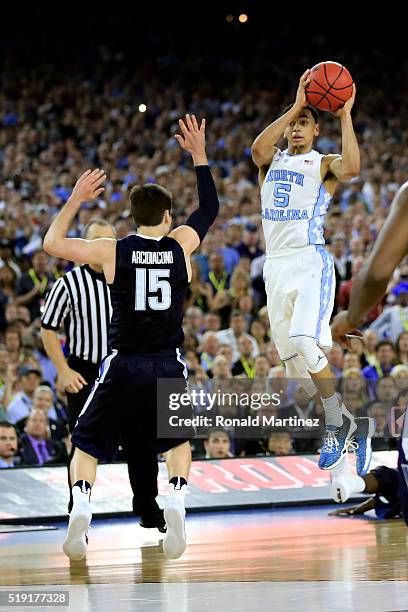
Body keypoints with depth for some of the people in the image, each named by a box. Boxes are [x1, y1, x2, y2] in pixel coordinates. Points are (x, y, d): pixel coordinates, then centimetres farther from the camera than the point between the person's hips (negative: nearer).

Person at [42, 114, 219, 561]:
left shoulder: (112, 251, -3)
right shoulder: (180, 245, 0)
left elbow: (52, 243, 8)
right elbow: (209, 208, 19)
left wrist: (76, 199, 16)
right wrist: (199, 156, 25)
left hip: (121, 365, -1)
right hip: (168, 365, 1)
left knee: (86, 445, 13)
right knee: (177, 441, 24)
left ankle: (81, 506, -12)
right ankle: (176, 501, -2)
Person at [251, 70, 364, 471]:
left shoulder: (324, 165, 4)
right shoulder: (271, 162, 15)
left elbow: (352, 167, -22)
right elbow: (257, 148, -11)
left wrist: (345, 116, -15)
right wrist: (295, 106, -13)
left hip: (310, 262, -6)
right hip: (276, 265, 6)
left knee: (305, 344, -25)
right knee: (291, 357, 6)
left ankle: (336, 422, -7)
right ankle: (339, 421, 22)